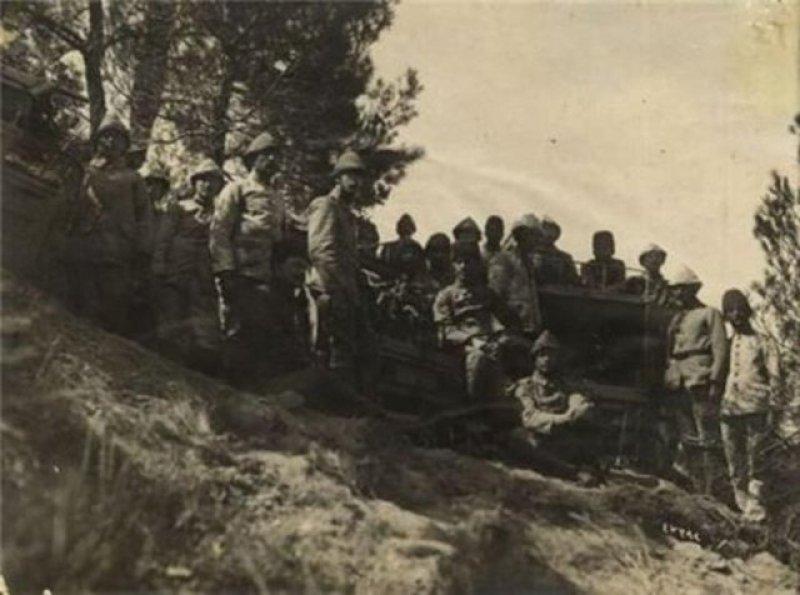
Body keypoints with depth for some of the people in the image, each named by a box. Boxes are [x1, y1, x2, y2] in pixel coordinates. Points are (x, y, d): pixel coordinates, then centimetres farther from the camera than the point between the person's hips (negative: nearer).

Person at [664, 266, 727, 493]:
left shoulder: (710, 314, 4)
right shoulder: (676, 318, 22)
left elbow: (720, 350, -4)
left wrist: (715, 381, -14)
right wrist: (667, 378, 12)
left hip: (700, 381, -6)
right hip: (677, 381, 6)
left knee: (706, 435, -5)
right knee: (685, 434, 7)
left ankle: (707, 483, -4)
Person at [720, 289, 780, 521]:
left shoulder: (762, 343, 9)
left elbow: (773, 378, 3)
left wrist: (771, 408, -8)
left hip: (755, 409, -3)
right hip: (728, 409, 3)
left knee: (755, 458, -5)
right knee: (734, 460, 3)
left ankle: (755, 502, -1)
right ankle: (741, 500, 11)